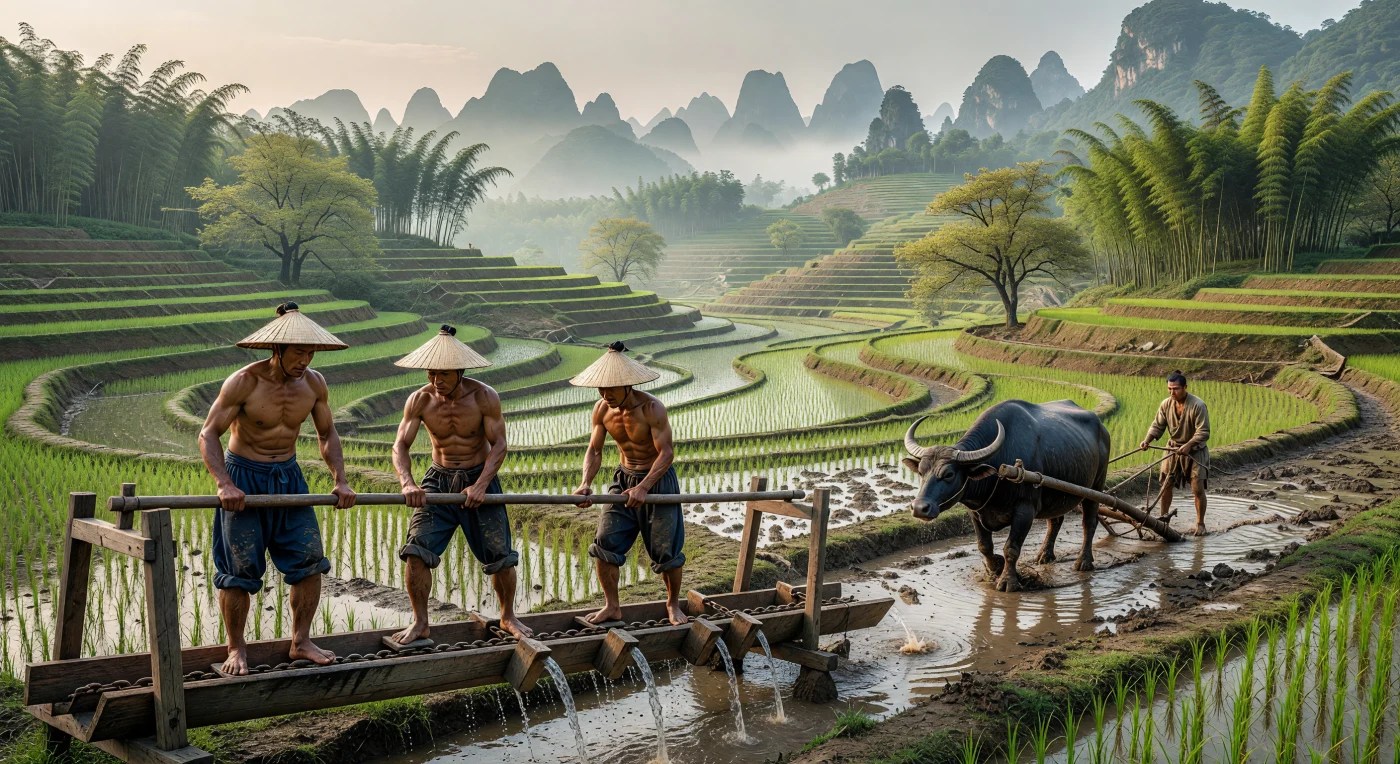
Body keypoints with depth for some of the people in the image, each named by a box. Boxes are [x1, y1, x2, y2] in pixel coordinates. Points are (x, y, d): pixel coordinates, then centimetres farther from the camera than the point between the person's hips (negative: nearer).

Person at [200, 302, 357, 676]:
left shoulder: (314, 383, -4)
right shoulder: (243, 382, -18)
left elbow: (327, 433, 10)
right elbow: (208, 435, -17)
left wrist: (340, 479, -1)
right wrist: (225, 485, -30)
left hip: (288, 477, 5)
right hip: (244, 477, -5)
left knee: (310, 559, 0)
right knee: (239, 568, -2)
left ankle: (300, 643, 13)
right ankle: (236, 649, 14)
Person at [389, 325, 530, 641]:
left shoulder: (484, 397, -14)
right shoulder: (419, 400, -9)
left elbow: (498, 444, -13)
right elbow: (401, 445, -11)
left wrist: (480, 485, -26)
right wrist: (407, 483, -30)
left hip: (479, 477, -1)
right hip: (438, 480, 2)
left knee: (500, 556, 0)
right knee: (416, 551, -11)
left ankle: (508, 617, 23)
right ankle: (420, 623, 5)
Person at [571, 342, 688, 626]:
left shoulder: (652, 408, -23)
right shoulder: (602, 409, -7)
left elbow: (666, 453, -25)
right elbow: (594, 450, -2)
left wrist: (643, 488, -35)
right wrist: (585, 484, -19)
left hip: (658, 480, -5)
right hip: (624, 479, 5)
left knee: (666, 550, -1)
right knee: (605, 543, -4)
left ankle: (673, 604, 23)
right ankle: (611, 606, 12)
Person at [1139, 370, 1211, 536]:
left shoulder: (1198, 405, -21)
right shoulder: (1166, 404, -6)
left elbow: (1204, 432, -21)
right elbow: (1158, 425, -2)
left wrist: (1188, 445, -34)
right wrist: (1147, 440, -19)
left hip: (1195, 452, -5)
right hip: (1173, 450, 5)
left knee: (1198, 489, -6)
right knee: (1166, 486, 8)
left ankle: (1200, 523, 8)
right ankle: (1163, 519, 23)